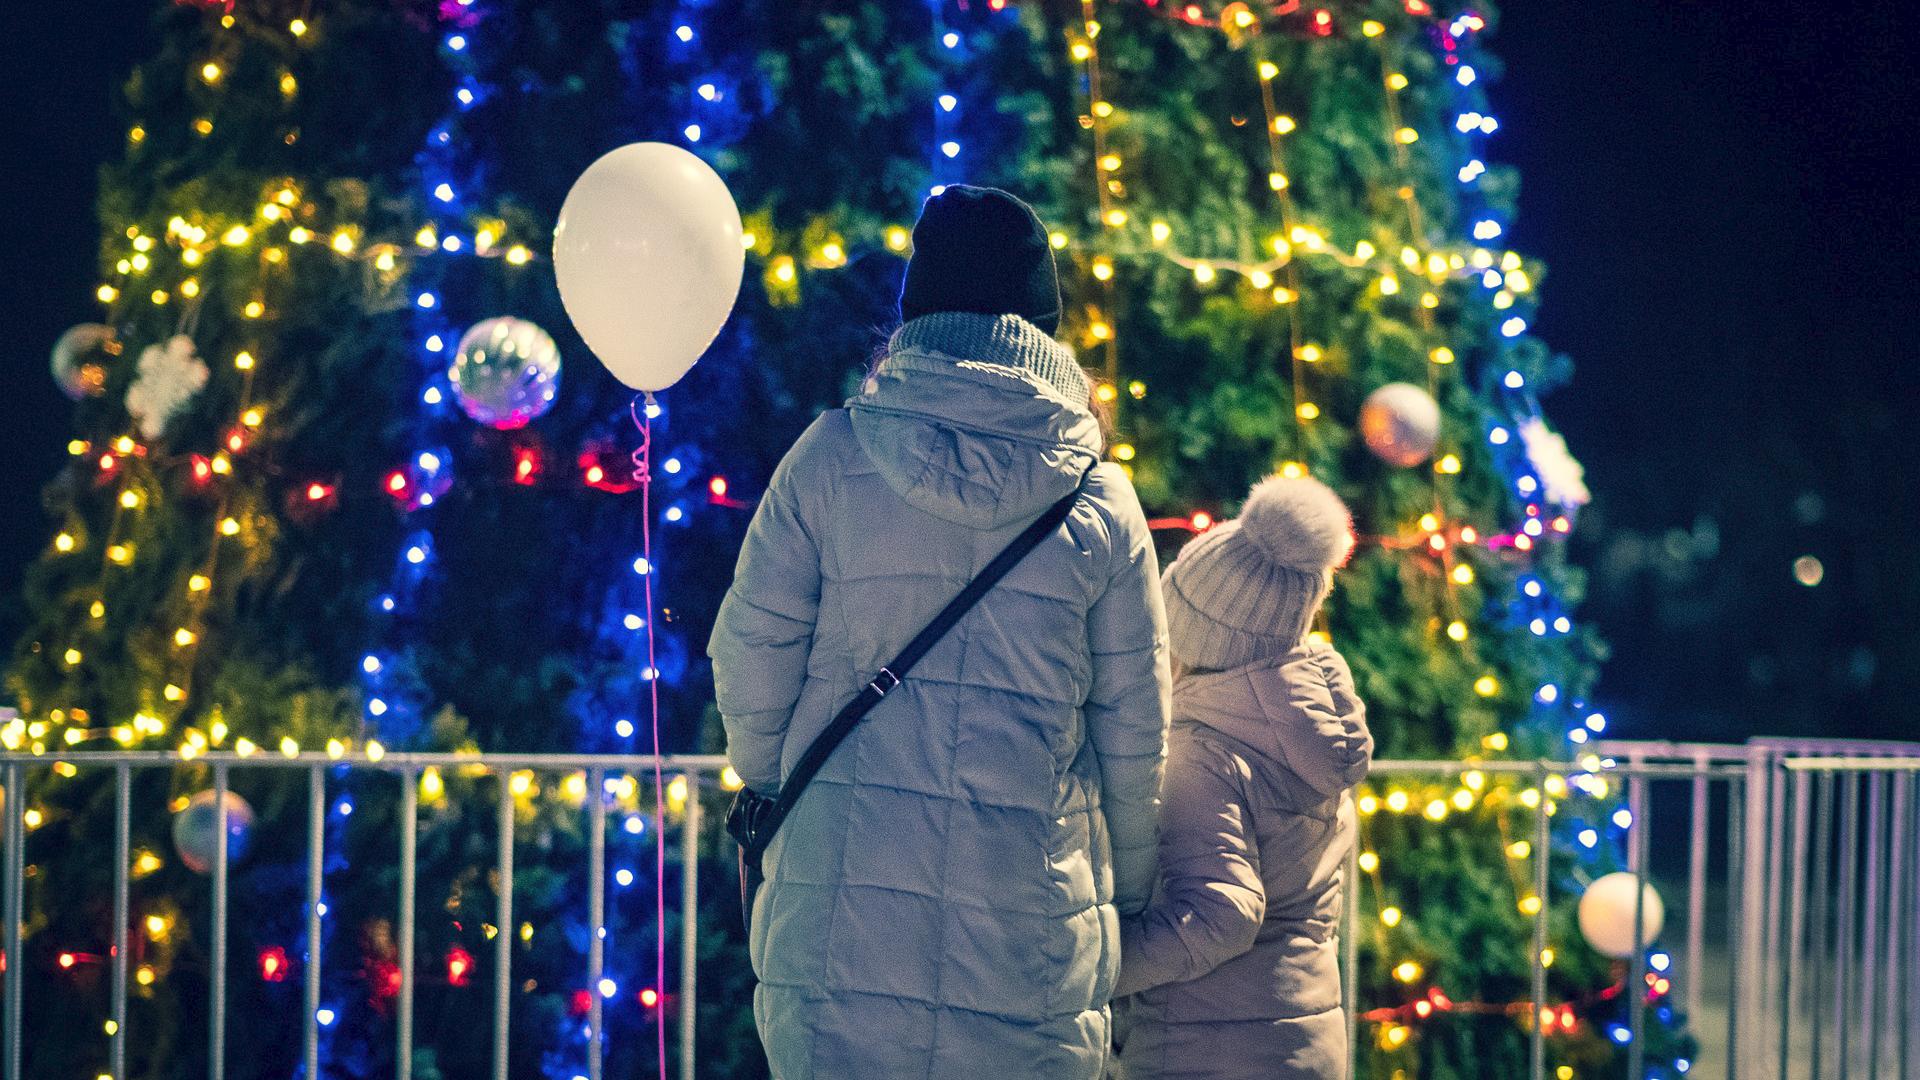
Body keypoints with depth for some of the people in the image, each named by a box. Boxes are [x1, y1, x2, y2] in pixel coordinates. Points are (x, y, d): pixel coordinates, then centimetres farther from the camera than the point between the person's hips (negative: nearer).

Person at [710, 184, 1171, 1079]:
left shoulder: (832, 456, -2)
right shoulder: (1099, 500, 1)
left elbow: (751, 655, 2)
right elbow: (1136, 728, 5)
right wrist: (1128, 898, 18)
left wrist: (765, 784, 21)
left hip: (839, 911, 0)